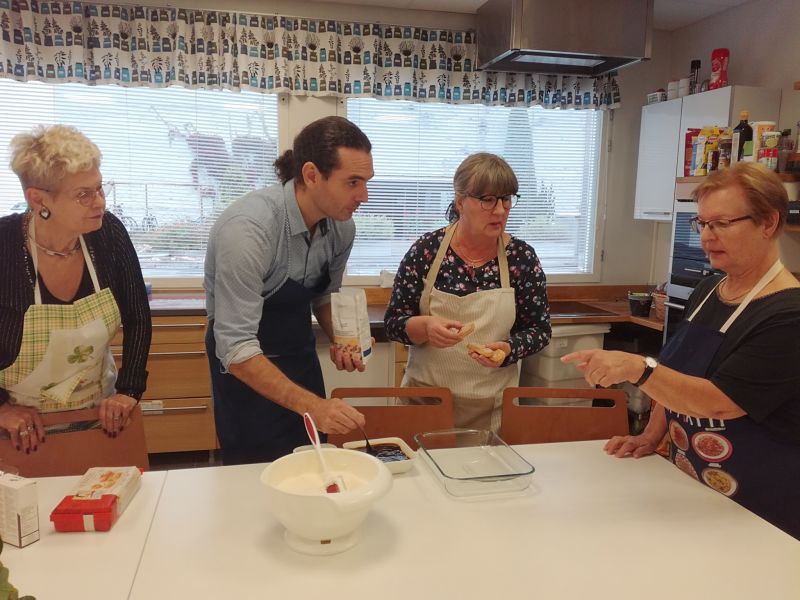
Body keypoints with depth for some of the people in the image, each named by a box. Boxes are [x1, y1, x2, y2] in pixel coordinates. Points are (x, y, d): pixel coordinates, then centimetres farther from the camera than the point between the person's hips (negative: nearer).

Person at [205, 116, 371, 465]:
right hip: (247, 369, -5)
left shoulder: (342, 226, -9)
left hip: (301, 356, 6)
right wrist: (312, 406, -37)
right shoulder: (248, 228, -30)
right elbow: (236, 348, -30)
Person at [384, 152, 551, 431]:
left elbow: (539, 329, 0)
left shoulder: (522, 257, -7)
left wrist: (508, 349, -19)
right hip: (425, 396, 0)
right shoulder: (426, 249, -9)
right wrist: (425, 327, -25)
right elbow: (393, 322, -5)